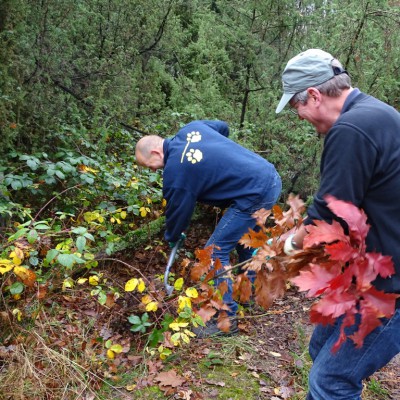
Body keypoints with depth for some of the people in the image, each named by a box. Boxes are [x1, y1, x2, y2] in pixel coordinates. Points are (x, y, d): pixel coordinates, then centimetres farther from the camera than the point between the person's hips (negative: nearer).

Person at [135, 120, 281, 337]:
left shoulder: (175, 170, -14)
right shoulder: (190, 128, 8)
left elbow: (178, 210, -1)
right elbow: (223, 127, 26)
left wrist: (172, 238, 19)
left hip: (256, 195, -10)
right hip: (272, 178, 10)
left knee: (215, 252, -2)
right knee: (242, 236, 28)